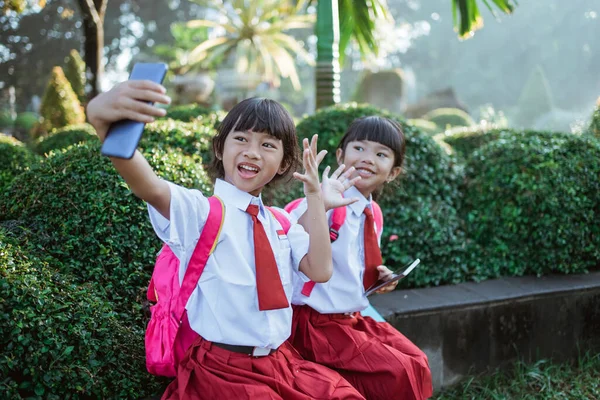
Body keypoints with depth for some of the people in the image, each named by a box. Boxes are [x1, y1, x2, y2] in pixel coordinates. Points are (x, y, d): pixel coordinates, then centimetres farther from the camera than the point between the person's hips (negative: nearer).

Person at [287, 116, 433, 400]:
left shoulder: (373, 215, 8)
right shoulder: (330, 202, -18)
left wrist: (378, 278, 3)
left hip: (353, 319, 8)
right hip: (317, 322, -8)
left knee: (416, 363, 6)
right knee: (395, 375, -12)